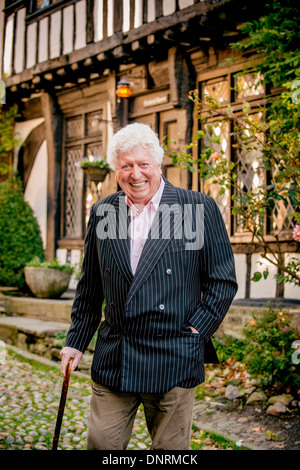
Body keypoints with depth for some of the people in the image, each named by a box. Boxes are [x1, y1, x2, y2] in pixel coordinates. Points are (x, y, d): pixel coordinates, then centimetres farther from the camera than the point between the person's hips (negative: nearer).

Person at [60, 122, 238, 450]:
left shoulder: (199, 208, -4)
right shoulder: (102, 213, 7)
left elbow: (223, 279, 0)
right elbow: (89, 288, 14)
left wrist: (196, 331, -6)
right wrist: (76, 341, 13)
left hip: (174, 360, -3)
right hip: (111, 361, 3)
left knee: (170, 448, 9)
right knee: (101, 444, 7)